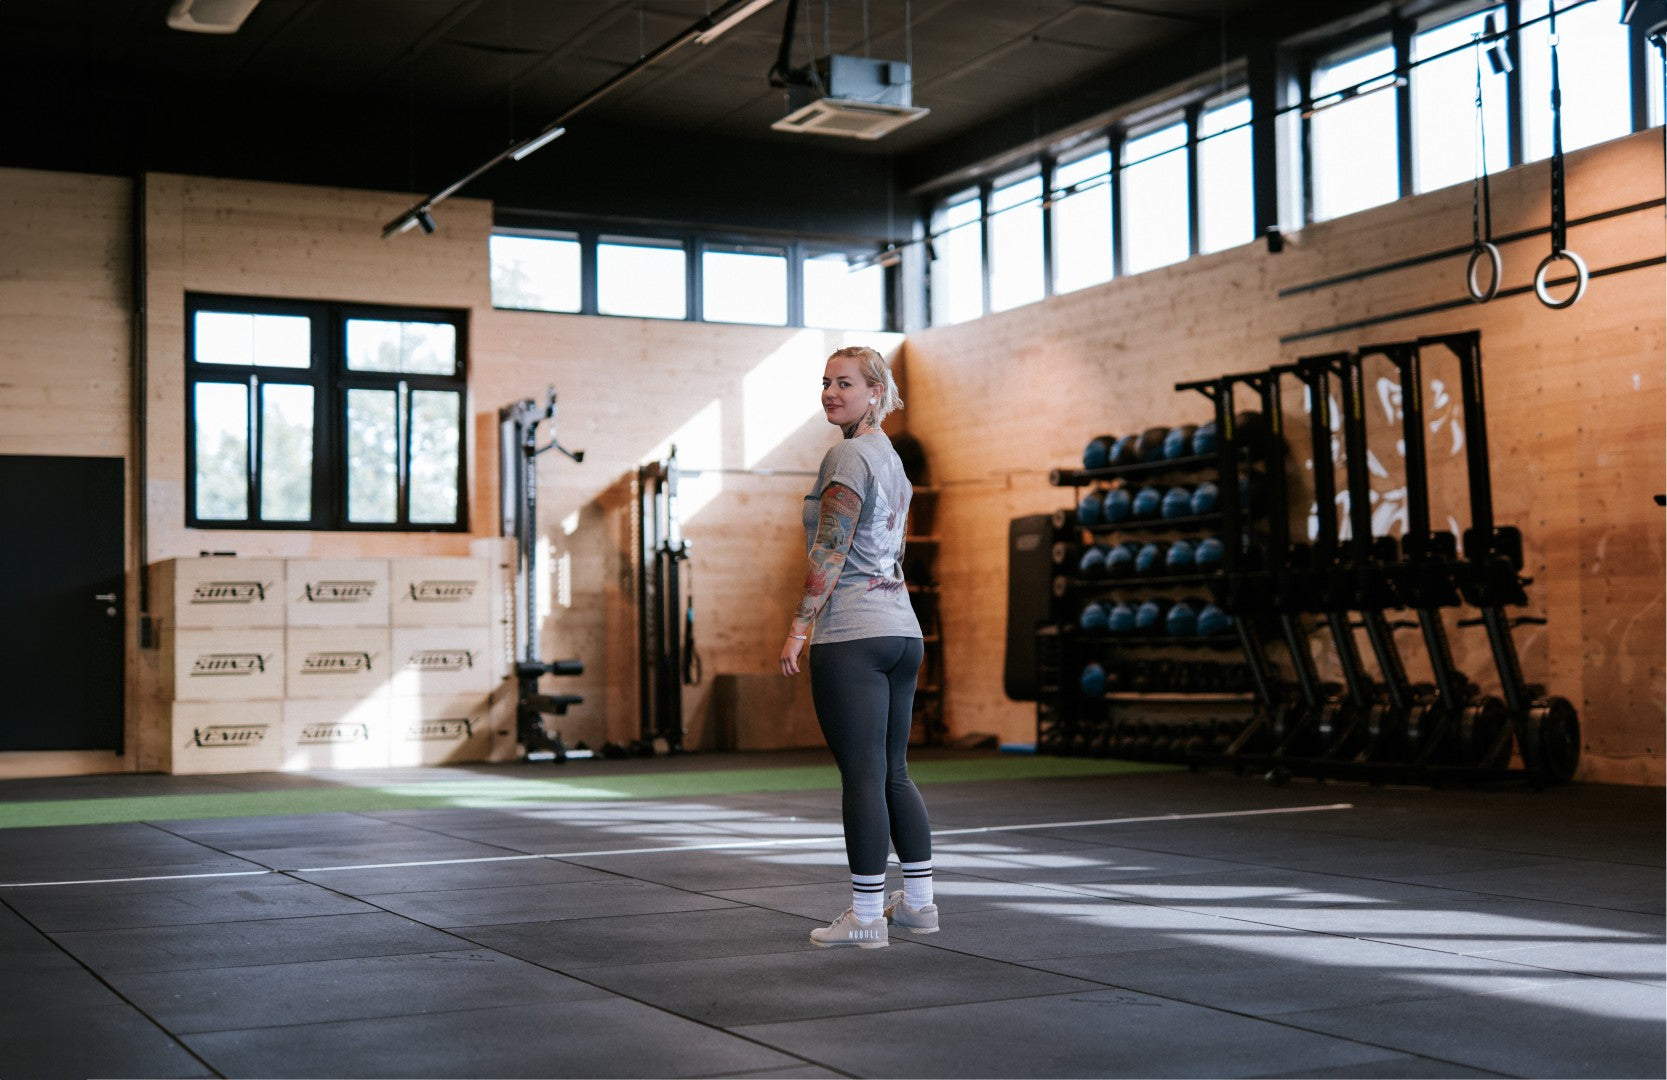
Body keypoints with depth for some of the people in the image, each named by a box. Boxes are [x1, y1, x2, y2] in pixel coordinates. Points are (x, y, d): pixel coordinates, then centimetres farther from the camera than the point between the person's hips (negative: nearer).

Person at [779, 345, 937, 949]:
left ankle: (866, 916, -2)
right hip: (902, 630, 9)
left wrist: (798, 627, -15)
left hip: (851, 634, -9)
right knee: (894, 772, 14)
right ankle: (918, 901, 19)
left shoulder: (848, 457, -9)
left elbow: (829, 553, -16)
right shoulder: (891, 459, 18)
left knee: (862, 775, -6)